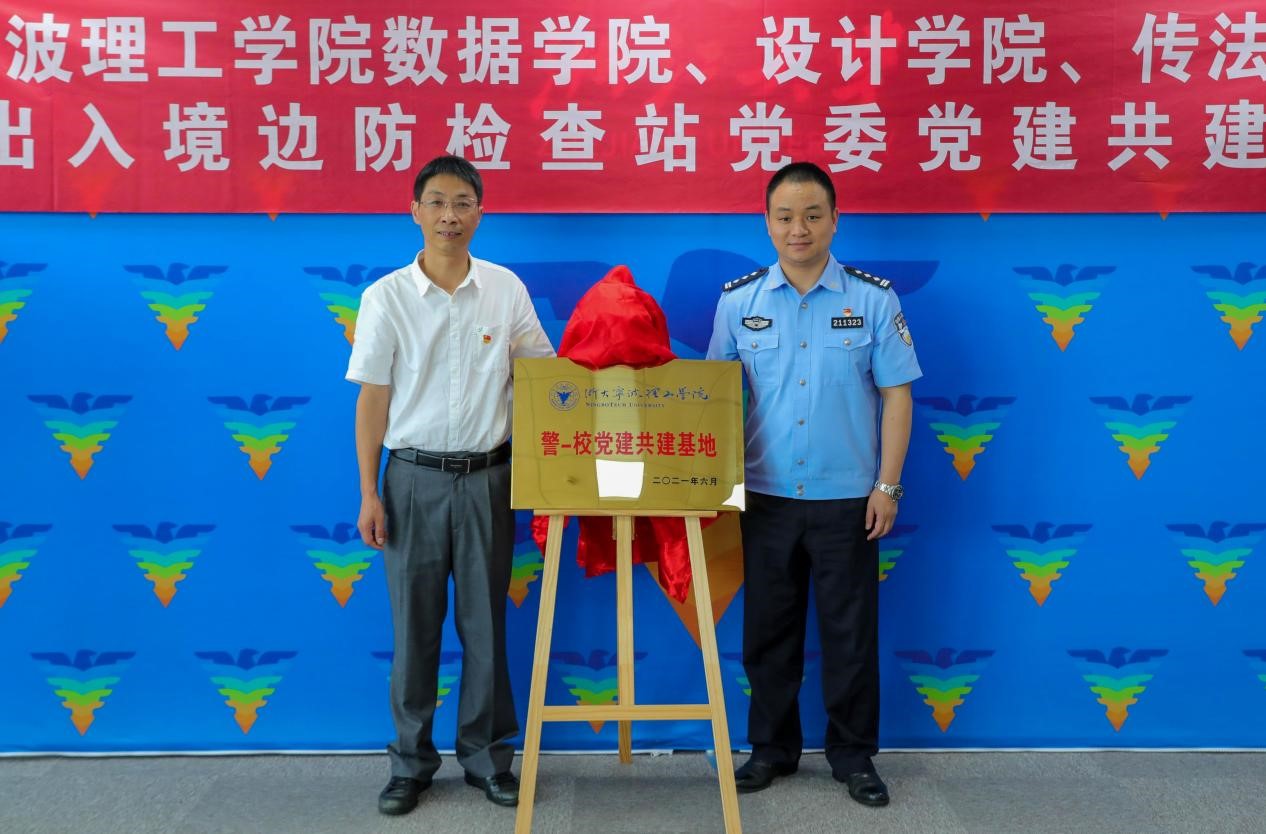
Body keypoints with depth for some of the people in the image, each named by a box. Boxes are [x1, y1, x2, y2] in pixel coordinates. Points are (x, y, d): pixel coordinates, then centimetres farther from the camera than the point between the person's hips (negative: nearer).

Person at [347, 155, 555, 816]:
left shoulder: (506, 289, 2)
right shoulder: (387, 296, -2)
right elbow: (372, 400, 0)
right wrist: (368, 494, -4)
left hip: (488, 476, 1)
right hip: (415, 478, -1)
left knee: (485, 623, 8)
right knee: (415, 625, 7)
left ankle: (486, 756, 23)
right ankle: (411, 763, 22)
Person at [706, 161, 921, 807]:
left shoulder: (872, 298, -3)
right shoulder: (738, 301, 1)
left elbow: (897, 395, -1)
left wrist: (887, 486, -6)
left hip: (848, 498, -1)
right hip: (765, 495, 2)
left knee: (851, 633, 7)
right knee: (767, 632, 11)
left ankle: (854, 755, 24)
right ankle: (772, 748, 28)